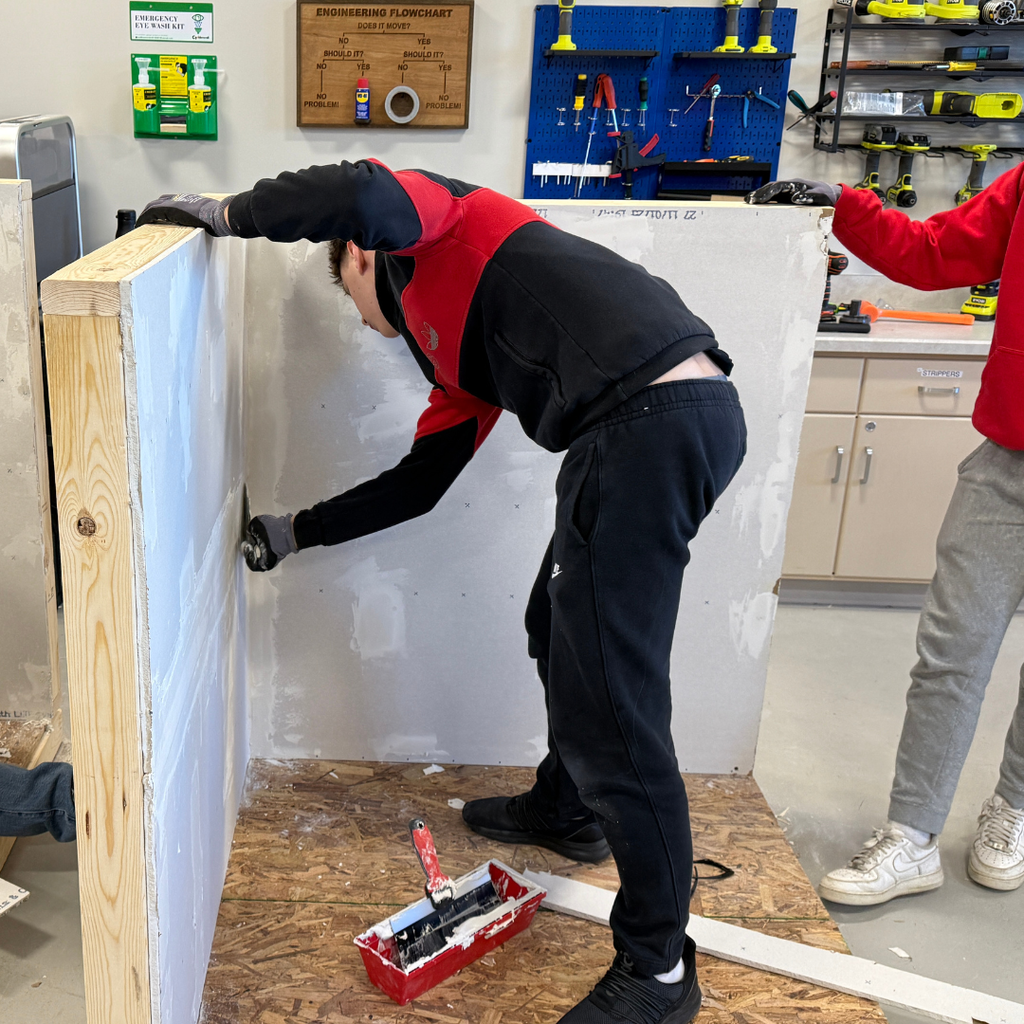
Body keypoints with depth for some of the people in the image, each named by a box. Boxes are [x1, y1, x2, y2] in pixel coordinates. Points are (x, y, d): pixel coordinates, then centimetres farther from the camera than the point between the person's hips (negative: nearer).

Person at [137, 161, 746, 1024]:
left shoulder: (437, 226, 9)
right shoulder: (459, 350, 31)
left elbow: (363, 193, -15)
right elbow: (419, 482, 32)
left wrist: (230, 214, 0)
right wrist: (299, 531, 41)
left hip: (650, 419, -10)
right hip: (674, 417, 10)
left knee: (608, 701, -6)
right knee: (560, 629, 28)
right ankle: (566, 808, 52)